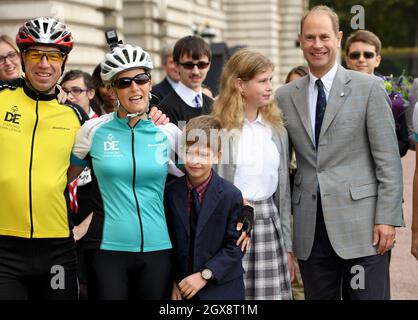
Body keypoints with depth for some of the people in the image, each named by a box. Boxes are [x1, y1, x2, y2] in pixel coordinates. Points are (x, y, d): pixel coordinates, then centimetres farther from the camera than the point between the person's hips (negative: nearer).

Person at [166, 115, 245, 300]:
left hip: (222, 289, -2)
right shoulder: (171, 192, -2)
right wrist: (174, 281, -1)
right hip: (182, 288, 2)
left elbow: (235, 246, -11)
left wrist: (205, 275, -17)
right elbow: (169, 240, 5)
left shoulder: (231, 195, -11)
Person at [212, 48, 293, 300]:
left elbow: (283, 189, 14)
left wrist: (287, 246, 14)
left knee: (271, 293, 2)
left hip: (268, 224, 5)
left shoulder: (277, 129, 12)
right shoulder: (219, 128, -6)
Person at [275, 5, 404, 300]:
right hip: (310, 228, 3)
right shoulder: (285, 96, 9)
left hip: (361, 224, -3)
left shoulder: (370, 88, 0)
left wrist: (388, 218, -9)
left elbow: (388, 160, -3)